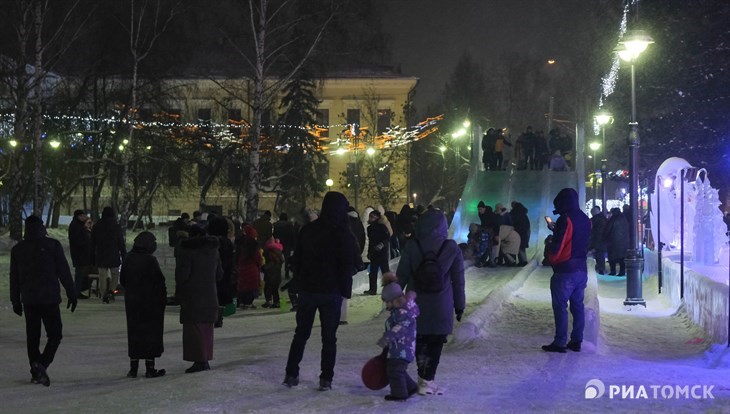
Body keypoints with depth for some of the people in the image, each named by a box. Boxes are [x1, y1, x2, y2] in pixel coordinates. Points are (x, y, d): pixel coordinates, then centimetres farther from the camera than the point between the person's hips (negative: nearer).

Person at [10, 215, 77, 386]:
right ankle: (42, 364, -16)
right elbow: (64, 272, -5)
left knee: (32, 336, 11)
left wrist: (15, 301, 17)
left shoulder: (17, 249, 6)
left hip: (28, 300, 4)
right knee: (55, 334, 4)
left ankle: (36, 372, 11)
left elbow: (14, 278, 10)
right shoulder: (53, 245, -5)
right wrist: (71, 294, 0)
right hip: (50, 298, -4)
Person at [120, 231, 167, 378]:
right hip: (151, 302, -5)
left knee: (134, 332, 12)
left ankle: (133, 367, 14)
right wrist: (163, 297, -1)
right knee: (151, 332, 3)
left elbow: (122, 280, 9)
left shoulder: (128, 259, 2)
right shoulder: (150, 260, -16)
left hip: (131, 301, 5)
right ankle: (150, 368, 5)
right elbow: (159, 281, -14)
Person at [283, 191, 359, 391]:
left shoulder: (307, 230, 2)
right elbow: (348, 266, -8)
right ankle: (326, 379, 5)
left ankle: (291, 374, 15)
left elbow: (296, 260, 7)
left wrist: (300, 283, 13)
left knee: (301, 333, 14)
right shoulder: (343, 234, -10)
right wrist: (346, 290, 1)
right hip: (331, 292, -3)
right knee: (329, 337, 5)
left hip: (307, 290, 4)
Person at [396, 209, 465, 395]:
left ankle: (424, 379, 11)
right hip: (441, 306, -1)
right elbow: (458, 280, 0)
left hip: (417, 304, 1)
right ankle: (427, 380, 9)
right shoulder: (452, 248, -5)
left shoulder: (412, 248, -6)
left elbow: (401, 277, -1)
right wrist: (459, 305, 8)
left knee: (419, 340, 14)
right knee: (436, 342, 9)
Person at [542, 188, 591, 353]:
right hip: (581, 269, 8)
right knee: (577, 305, 12)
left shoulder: (565, 219, -15)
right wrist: (556, 229, 19)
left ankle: (560, 342, -2)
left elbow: (556, 247, -17)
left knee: (560, 306, -2)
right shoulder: (585, 220, 9)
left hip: (564, 271, -8)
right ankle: (576, 341, 15)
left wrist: (551, 259, 2)